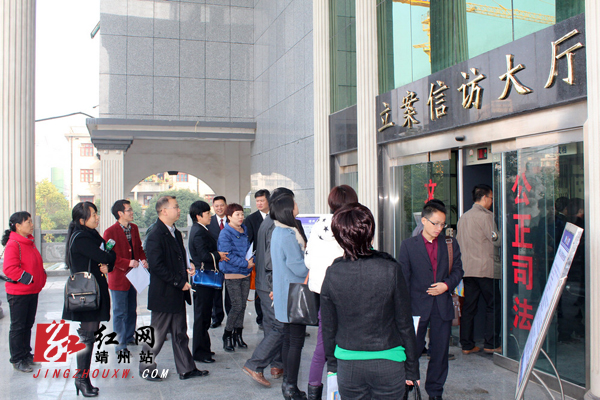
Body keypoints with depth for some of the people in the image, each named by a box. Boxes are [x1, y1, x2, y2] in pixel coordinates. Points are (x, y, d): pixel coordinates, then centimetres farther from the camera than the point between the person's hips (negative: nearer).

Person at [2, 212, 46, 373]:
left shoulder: (29, 242, 13)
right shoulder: (13, 244, -16)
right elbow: (9, 268, -25)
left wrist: (41, 279, 10)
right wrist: (28, 278, -22)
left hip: (32, 292, 9)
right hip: (18, 293, -9)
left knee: (28, 325, 17)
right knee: (18, 327, 2)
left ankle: (26, 355, 28)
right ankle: (17, 360, 11)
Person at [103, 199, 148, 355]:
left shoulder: (134, 228, 7)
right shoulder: (110, 232, -15)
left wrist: (143, 259, -3)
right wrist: (128, 263, -23)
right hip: (118, 278, -7)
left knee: (132, 310, 17)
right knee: (120, 312, 1)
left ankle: (129, 337, 31)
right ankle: (120, 344, 10)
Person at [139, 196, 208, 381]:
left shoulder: (175, 233, 12)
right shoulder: (156, 236, -18)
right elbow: (157, 267, -23)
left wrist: (187, 268, 4)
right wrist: (179, 282, -20)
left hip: (177, 294, 9)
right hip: (163, 295, -9)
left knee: (180, 334, 15)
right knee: (157, 334, 5)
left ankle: (186, 369, 23)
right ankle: (146, 368, 23)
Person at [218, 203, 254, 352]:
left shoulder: (245, 231, 10)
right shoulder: (225, 234, -11)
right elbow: (227, 255, -17)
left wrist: (251, 260, -3)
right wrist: (245, 263, -19)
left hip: (246, 274, 6)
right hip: (232, 275, -6)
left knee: (242, 305, 8)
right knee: (237, 306, -8)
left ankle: (238, 334, 20)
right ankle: (227, 335, 8)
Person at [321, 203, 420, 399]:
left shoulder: (332, 274, -10)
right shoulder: (390, 270, -15)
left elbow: (328, 327, -1)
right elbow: (405, 323, -8)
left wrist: (332, 364, 13)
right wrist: (411, 368, 3)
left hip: (348, 366, 1)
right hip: (388, 366, -1)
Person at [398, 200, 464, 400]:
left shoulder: (450, 244, 7)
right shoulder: (408, 245, -1)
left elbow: (458, 270, 12)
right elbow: (403, 279, -2)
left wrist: (447, 284, -8)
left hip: (443, 307, 3)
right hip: (418, 306, -2)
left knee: (440, 352, 8)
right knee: (413, 349, 3)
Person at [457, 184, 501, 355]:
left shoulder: (463, 217, 15)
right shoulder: (485, 216, -9)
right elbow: (496, 240, -9)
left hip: (467, 269, 7)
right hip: (485, 269, -7)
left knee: (468, 307, 8)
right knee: (493, 306, 3)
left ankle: (467, 345, 10)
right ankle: (491, 343, 4)